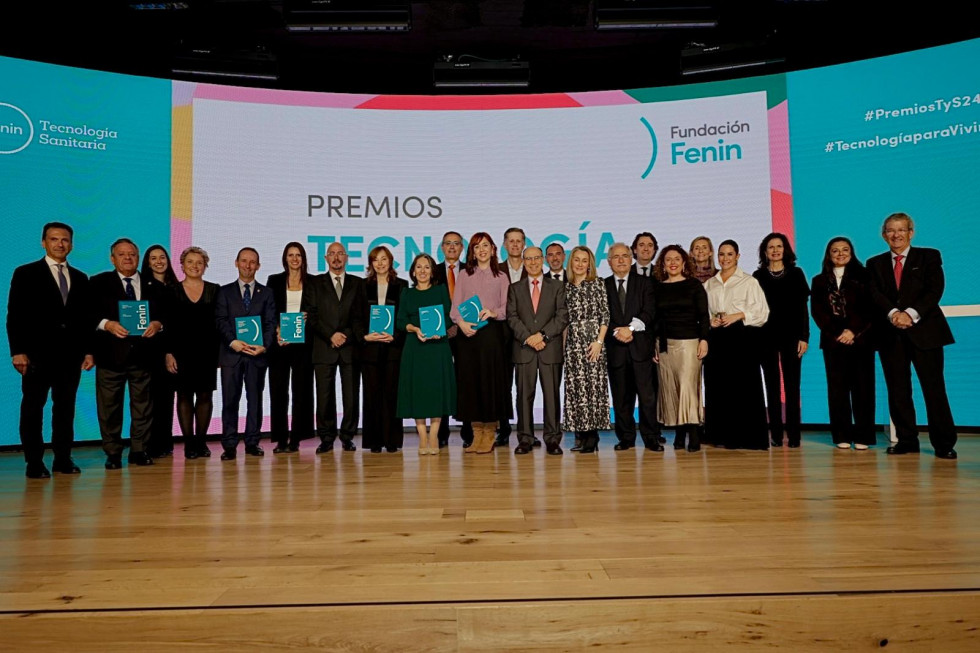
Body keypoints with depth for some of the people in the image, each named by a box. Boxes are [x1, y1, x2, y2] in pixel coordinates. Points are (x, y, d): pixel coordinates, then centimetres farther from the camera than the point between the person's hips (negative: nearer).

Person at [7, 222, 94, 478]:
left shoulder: (80, 278, 14)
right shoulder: (25, 274, 4)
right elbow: (14, 315, -2)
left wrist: (88, 350, 6)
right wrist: (18, 351, -10)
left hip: (71, 354, 3)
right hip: (38, 353, -3)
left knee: (66, 407, 6)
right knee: (33, 408, 2)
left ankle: (63, 458, 12)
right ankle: (34, 462, 9)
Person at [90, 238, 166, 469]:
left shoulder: (152, 285, 14)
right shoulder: (99, 283, 8)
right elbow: (89, 314, 0)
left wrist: (157, 324, -9)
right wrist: (107, 324, -17)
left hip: (143, 353, 2)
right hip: (111, 354, -2)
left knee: (143, 405, 6)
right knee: (109, 406, 2)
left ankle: (139, 450, 15)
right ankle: (113, 453, 13)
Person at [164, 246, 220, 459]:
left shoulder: (214, 290, 7)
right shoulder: (172, 291, 5)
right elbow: (167, 324, 2)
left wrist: (220, 351, -2)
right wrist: (168, 353, -6)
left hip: (207, 351, 1)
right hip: (182, 351, -1)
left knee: (205, 395, 1)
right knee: (184, 395, 2)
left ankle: (201, 441, 10)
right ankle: (189, 443, 8)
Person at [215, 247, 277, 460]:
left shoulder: (266, 293, 13)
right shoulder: (225, 291, 11)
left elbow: (271, 323, 4)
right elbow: (220, 320, 1)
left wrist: (264, 346, -12)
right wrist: (233, 341, -15)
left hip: (257, 353, 1)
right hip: (231, 353, -1)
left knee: (255, 399, 5)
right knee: (230, 400, -1)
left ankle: (252, 442, 12)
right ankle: (229, 445, 3)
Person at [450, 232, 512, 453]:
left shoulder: (501, 277, 10)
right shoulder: (464, 276, 14)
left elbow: (507, 307, 3)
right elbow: (455, 305, 6)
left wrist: (494, 312, -18)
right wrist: (461, 322, -13)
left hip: (492, 333, -2)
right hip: (467, 333, 2)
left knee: (491, 380, -3)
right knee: (470, 381, 2)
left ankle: (489, 435, 5)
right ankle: (477, 433, 10)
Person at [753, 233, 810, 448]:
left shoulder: (796, 274, 6)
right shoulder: (758, 276, 7)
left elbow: (802, 308, 4)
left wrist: (804, 337, -4)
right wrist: (754, 339, -2)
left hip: (791, 335, 0)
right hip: (766, 337, 1)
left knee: (791, 384, -1)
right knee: (772, 385, 4)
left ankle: (793, 434, 4)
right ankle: (776, 434, 8)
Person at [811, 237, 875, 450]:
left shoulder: (863, 276, 6)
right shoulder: (819, 281, 11)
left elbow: (870, 307, 0)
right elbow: (817, 312, 4)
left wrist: (853, 331, -10)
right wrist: (837, 334, -7)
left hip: (861, 340, -1)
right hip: (832, 341, 1)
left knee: (862, 388, -1)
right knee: (837, 388, 1)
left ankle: (863, 436, 4)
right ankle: (842, 436, 6)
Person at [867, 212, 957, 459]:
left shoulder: (929, 256, 8)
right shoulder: (875, 263, 13)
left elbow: (935, 290, -5)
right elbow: (875, 294, -1)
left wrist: (911, 313, -19)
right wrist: (893, 313, -20)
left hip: (924, 330, -2)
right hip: (890, 334, 2)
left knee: (934, 388, -3)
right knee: (898, 391, 3)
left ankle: (944, 443, 5)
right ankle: (907, 440, 12)